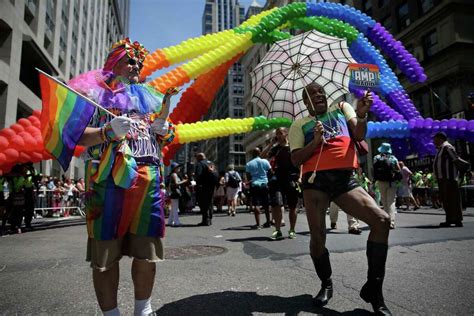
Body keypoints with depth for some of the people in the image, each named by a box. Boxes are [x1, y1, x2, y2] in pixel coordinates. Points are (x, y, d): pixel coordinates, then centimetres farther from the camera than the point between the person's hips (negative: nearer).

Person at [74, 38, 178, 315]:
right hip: (108, 178, -3)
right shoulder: (95, 91, 8)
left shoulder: (149, 96, 22)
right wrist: (109, 131, -18)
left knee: (146, 249, 7)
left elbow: (166, 139, 24)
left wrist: (163, 126, 2)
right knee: (105, 252, 0)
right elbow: (77, 135, -2)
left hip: (148, 178, 4)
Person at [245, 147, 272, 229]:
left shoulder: (248, 164, 1)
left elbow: (248, 177, 2)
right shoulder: (265, 161, 1)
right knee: (266, 204, 11)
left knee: (256, 204, -2)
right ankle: (268, 222, 19)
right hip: (264, 184, 2)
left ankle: (258, 224, -8)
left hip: (254, 185, -1)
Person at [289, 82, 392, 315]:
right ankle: (326, 284, 25)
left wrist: (362, 114, -15)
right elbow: (296, 159, 4)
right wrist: (316, 141, -10)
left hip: (345, 179, 1)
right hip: (315, 180, -1)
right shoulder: (300, 125, 12)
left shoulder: (342, 108, 18)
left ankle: (373, 288, 0)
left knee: (382, 220, -14)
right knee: (317, 237, -2)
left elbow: (359, 135, 4)